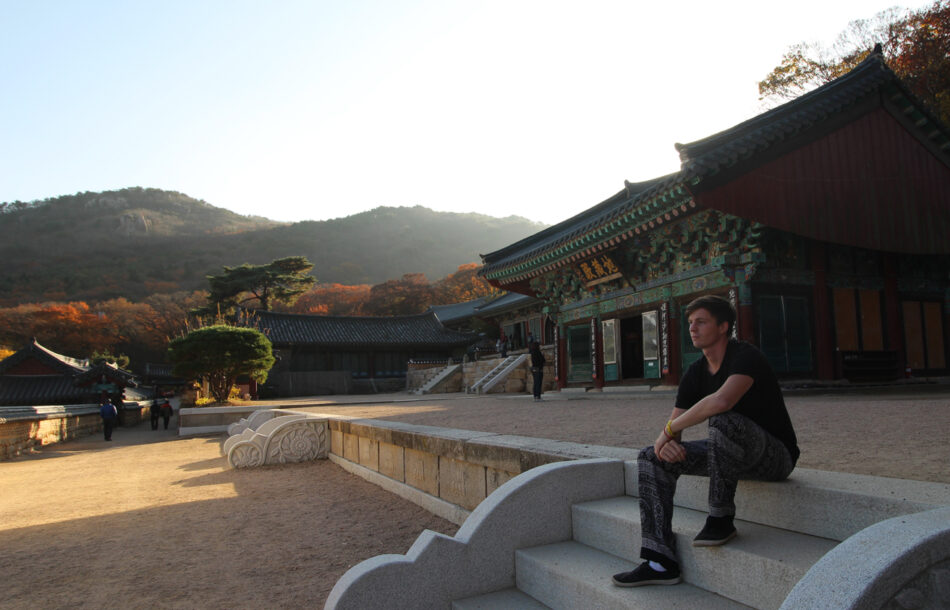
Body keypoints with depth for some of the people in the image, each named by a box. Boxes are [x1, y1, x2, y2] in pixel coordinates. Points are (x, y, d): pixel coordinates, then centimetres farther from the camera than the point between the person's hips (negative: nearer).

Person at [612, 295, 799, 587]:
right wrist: (667, 442, -24)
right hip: (732, 453, 8)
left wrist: (669, 429, -29)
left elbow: (721, 401, -41)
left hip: (777, 455, -8)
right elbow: (673, 426, 3)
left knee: (725, 421, -39)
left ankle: (721, 520, -19)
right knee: (652, 458, -7)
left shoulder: (746, 356, -20)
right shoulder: (695, 373, 3)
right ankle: (661, 561, -13)